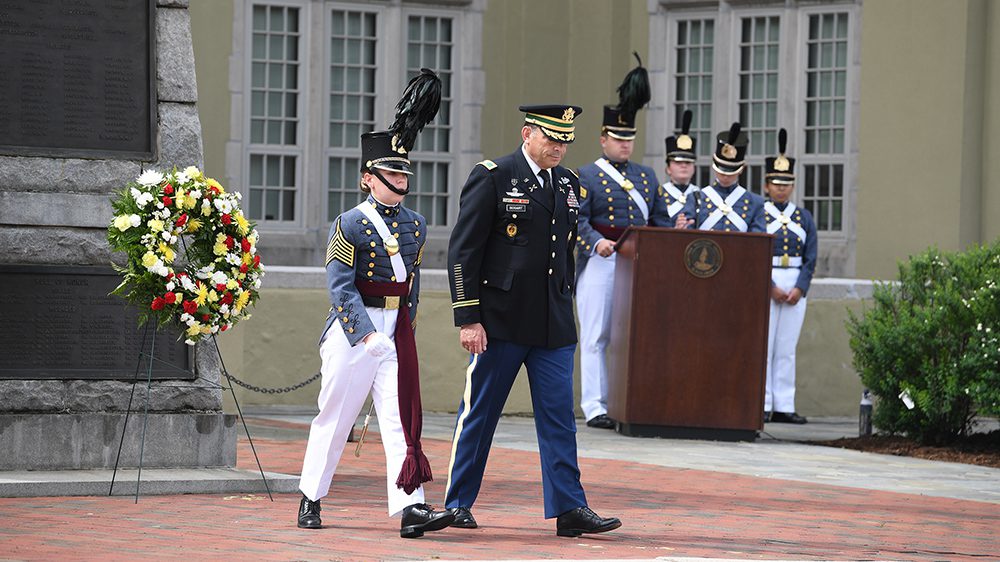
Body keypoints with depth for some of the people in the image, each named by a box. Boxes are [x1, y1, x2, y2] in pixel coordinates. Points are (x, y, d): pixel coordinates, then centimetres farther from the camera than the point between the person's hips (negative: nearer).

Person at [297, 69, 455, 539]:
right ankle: (310, 499, 21)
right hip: (354, 328, -5)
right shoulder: (351, 225, -8)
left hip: (396, 329, 5)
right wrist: (367, 336, -22)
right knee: (335, 417, 6)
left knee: (403, 418, -7)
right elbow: (340, 288, -14)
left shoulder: (414, 226, 9)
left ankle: (409, 508, -14)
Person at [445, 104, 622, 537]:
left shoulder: (567, 184, 11)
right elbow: (463, 252, -9)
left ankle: (569, 509, -1)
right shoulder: (491, 178, -7)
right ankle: (458, 504, 14)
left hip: (553, 325, 5)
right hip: (500, 322, -5)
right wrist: (468, 319, -13)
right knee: (479, 414, 4)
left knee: (559, 416, 0)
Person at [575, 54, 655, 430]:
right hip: (601, 263, -5)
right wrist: (596, 243, -24)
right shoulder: (587, 177, 0)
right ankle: (595, 408, -2)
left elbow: (655, 221, 20)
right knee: (596, 337, -3)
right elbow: (576, 220, -9)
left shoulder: (646, 177, 18)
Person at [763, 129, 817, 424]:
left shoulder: (803, 218, 12)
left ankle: (784, 407, 5)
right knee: (763, 345, -5)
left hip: (795, 286, 4)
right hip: (763, 283, -4)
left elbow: (811, 259, 8)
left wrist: (800, 289, -6)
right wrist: (771, 288, -14)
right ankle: (762, 405, -3)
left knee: (787, 349, 4)